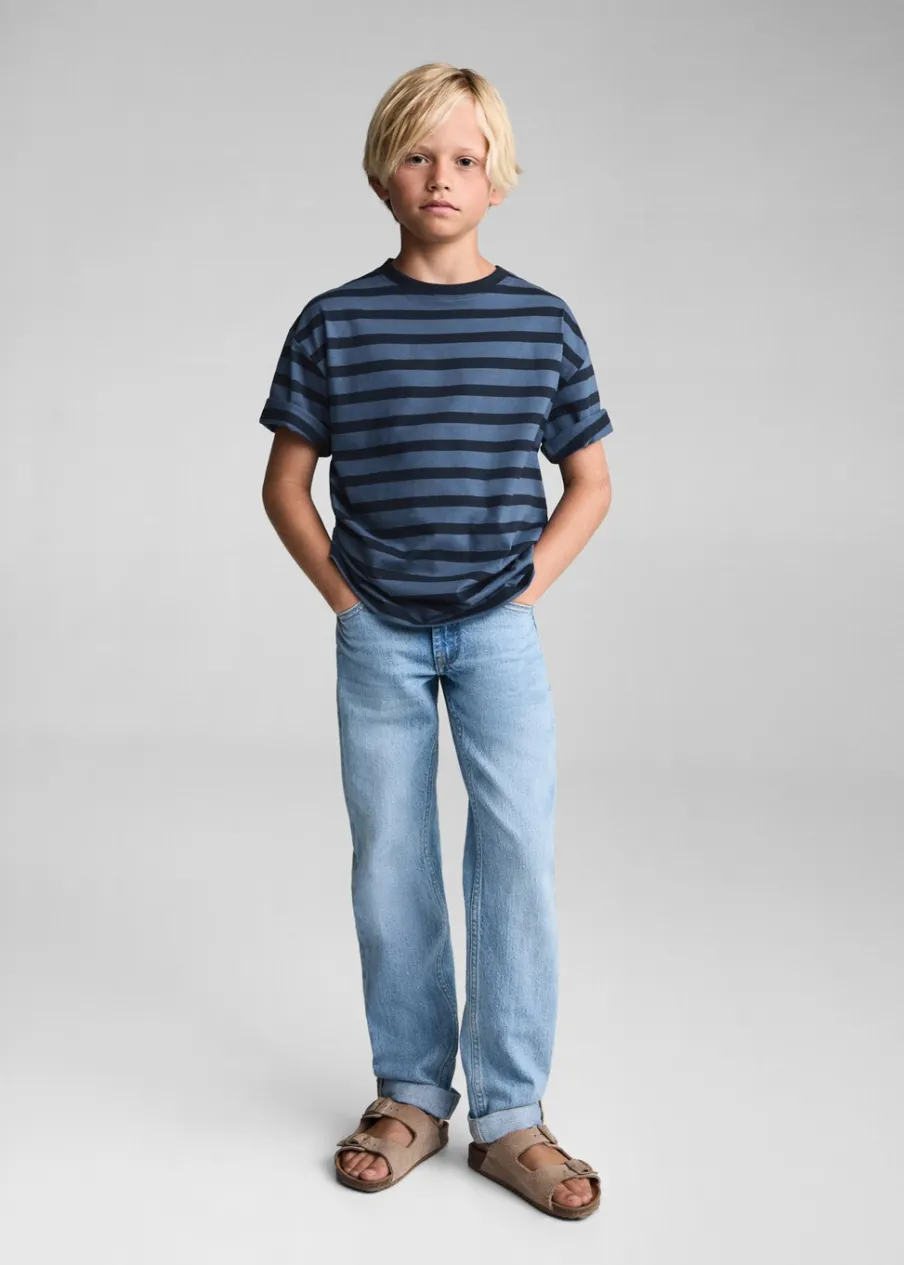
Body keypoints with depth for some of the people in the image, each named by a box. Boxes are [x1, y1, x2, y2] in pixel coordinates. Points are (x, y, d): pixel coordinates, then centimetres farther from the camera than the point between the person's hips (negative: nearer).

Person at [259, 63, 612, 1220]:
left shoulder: (541, 322, 1)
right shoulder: (335, 323, -1)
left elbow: (589, 480, 9)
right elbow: (284, 483, 6)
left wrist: (532, 581, -2)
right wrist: (341, 592, -3)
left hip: (500, 632, 0)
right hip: (379, 636, 0)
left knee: (518, 855, -4)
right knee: (390, 861, 7)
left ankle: (510, 1117, 9)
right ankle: (411, 1096, 22)